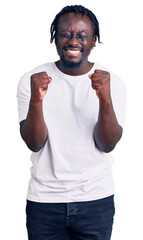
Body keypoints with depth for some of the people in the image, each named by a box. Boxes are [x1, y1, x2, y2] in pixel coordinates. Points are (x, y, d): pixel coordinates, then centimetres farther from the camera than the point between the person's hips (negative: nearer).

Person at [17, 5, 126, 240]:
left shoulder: (112, 83, -3)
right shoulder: (32, 80, -3)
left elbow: (107, 145, -10)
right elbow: (34, 143, -9)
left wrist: (105, 99, -24)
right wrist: (36, 100, -26)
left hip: (96, 200, 0)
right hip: (44, 200, 0)